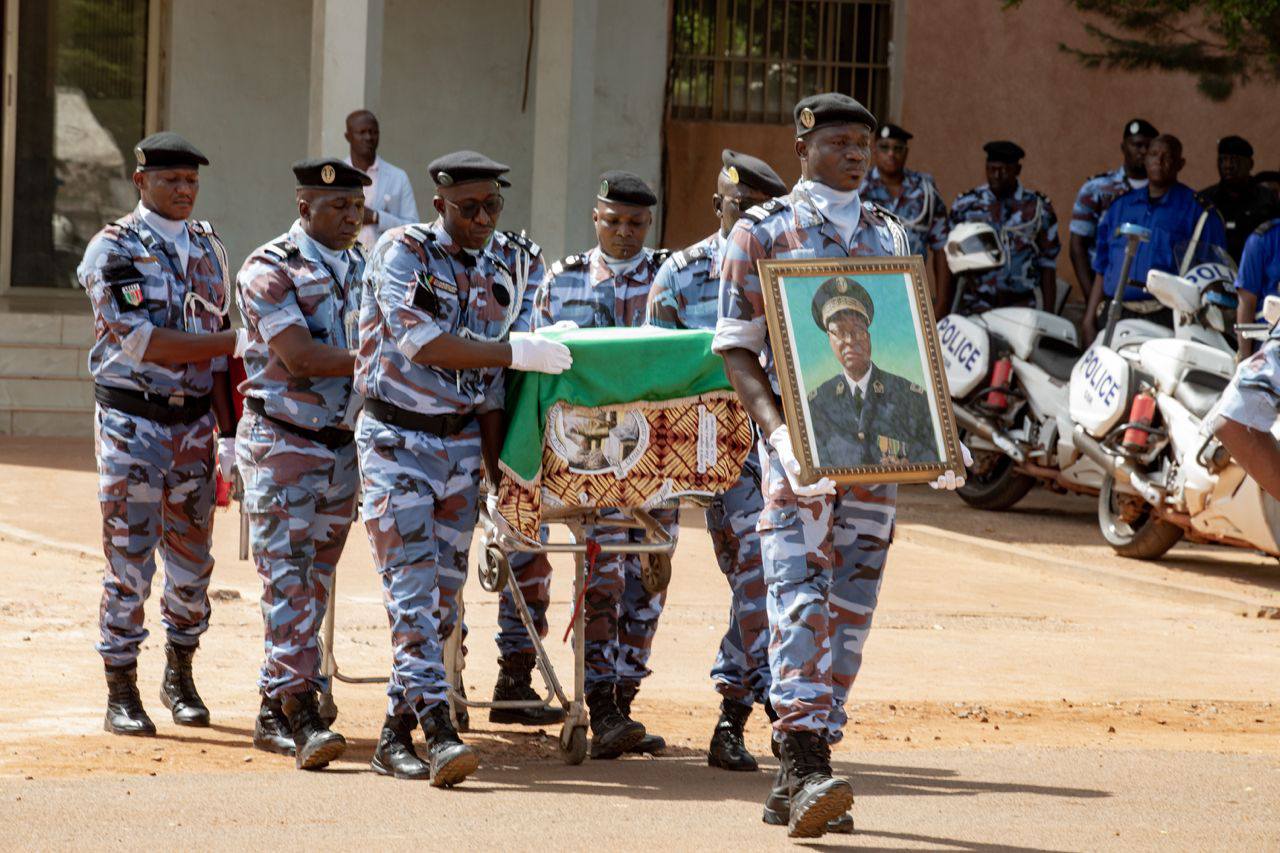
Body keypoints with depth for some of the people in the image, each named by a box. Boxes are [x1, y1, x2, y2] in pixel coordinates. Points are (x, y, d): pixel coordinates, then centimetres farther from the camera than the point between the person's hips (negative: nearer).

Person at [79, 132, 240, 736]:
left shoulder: (208, 248, 11)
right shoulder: (113, 249, -6)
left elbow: (215, 350, 13)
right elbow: (138, 340, -17)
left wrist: (228, 433, 7)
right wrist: (236, 341, -19)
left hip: (195, 422, 5)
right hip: (132, 421, -5)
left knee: (193, 564, 9)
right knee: (129, 564, -3)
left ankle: (180, 677, 27)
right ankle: (122, 695, 5)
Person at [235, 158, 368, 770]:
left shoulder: (362, 269, 13)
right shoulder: (269, 271, -8)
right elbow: (298, 357, -18)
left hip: (343, 444, 6)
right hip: (282, 444, -6)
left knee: (316, 581, 9)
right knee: (290, 579, -11)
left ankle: (277, 712, 17)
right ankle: (300, 712, -15)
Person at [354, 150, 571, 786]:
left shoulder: (501, 280, 11)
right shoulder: (403, 252, -8)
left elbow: (489, 390, 13)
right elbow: (419, 341, -22)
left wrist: (495, 466, 5)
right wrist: (517, 353, -23)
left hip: (461, 443, 6)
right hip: (397, 440, -6)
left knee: (444, 593, 5)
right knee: (413, 587, -14)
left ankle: (397, 731, 12)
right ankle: (438, 732, -23)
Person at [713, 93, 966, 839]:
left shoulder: (891, 237, 15)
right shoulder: (761, 233, 2)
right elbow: (737, 350, -2)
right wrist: (778, 432, -17)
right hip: (801, 448, -5)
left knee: (851, 607, 3)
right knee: (800, 597, -16)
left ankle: (802, 781, 9)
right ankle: (805, 766, -23)